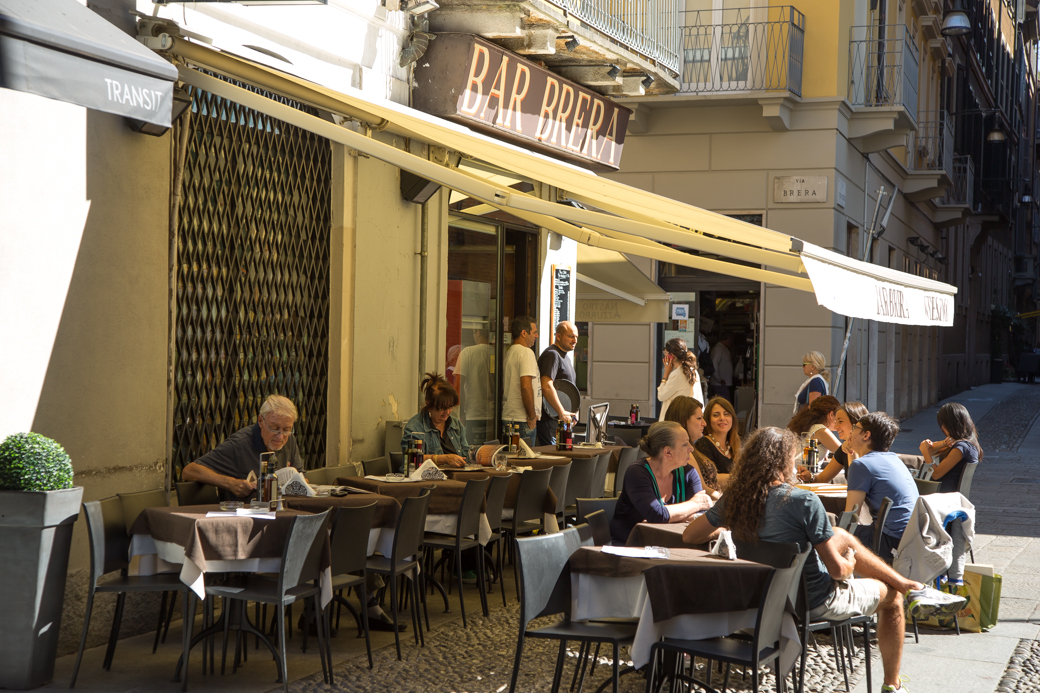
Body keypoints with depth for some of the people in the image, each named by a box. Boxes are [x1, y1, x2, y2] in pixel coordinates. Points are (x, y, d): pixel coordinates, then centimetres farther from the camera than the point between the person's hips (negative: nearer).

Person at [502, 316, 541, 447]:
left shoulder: (508, 352, 16)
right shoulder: (526, 352, -12)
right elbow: (526, 386, -22)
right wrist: (532, 416, -14)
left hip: (508, 416, 9)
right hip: (522, 420, -9)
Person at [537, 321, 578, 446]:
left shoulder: (565, 357, 21)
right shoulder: (552, 355, -13)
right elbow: (546, 386, -25)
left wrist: (570, 414, 21)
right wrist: (562, 412, -23)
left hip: (563, 419, 10)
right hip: (550, 420, -10)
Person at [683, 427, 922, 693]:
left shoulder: (734, 499, -11)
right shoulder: (804, 501, -28)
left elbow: (689, 536, 2)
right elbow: (837, 569, -22)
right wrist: (850, 563, 2)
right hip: (814, 602, -7)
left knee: (842, 536, 26)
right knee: (891, 596, 18)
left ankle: (900, 580, 43)